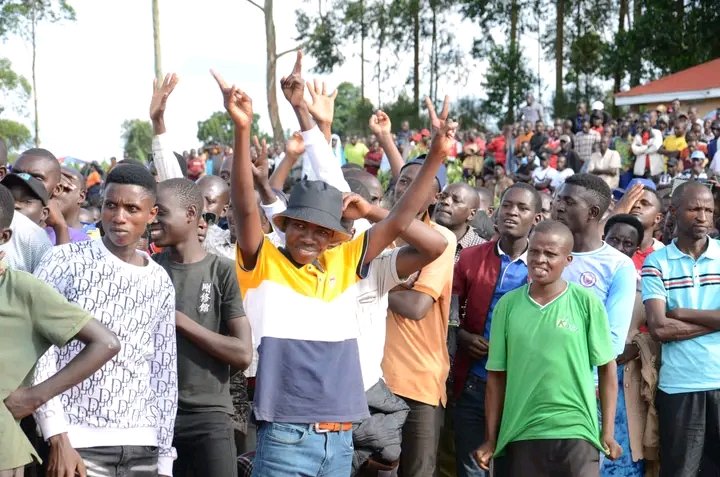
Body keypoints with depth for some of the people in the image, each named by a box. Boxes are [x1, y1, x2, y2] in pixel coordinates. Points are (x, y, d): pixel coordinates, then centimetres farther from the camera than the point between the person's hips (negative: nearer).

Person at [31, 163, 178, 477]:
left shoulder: (160, 283, 11)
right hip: (79, 439, -3)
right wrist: (58, 437, -12)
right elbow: (36, 350, -6)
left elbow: (164, 371, 13)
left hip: (144, 443, 4)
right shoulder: (66, 262, -1)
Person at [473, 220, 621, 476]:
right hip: (520, 434, 2)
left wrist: (607, 432, -2)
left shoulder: (587, 302, -3)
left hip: (575, 431, -2)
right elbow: (497, 374, 7)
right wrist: (491, 439, 7)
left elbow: (607, 367, 1)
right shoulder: (508, 304, 2)